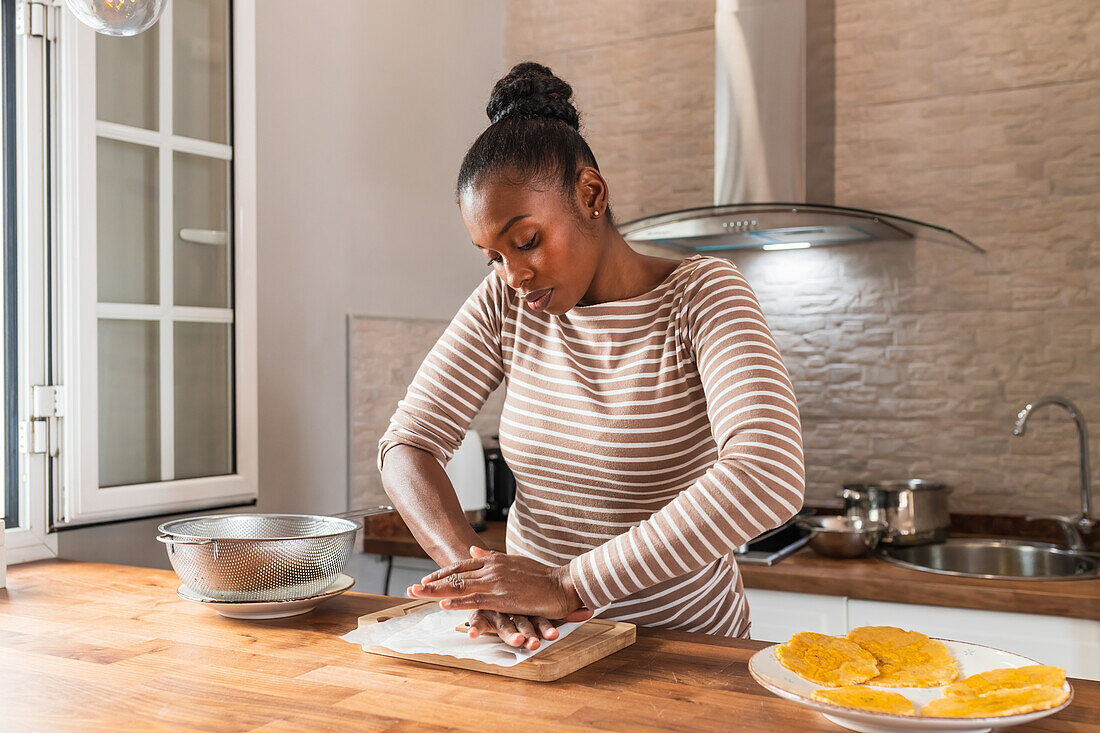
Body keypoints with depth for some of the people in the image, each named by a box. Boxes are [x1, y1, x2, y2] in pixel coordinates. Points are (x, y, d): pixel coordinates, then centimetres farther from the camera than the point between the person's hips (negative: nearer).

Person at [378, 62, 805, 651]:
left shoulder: (700, 295, -12)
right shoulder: (506, 302, 1)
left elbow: (769, 477, -26)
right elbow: (407, 445, -2)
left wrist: (570, 582, -28)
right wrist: (476, 575, -20)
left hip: (682, 645, -4)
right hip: (541, 640, 4)